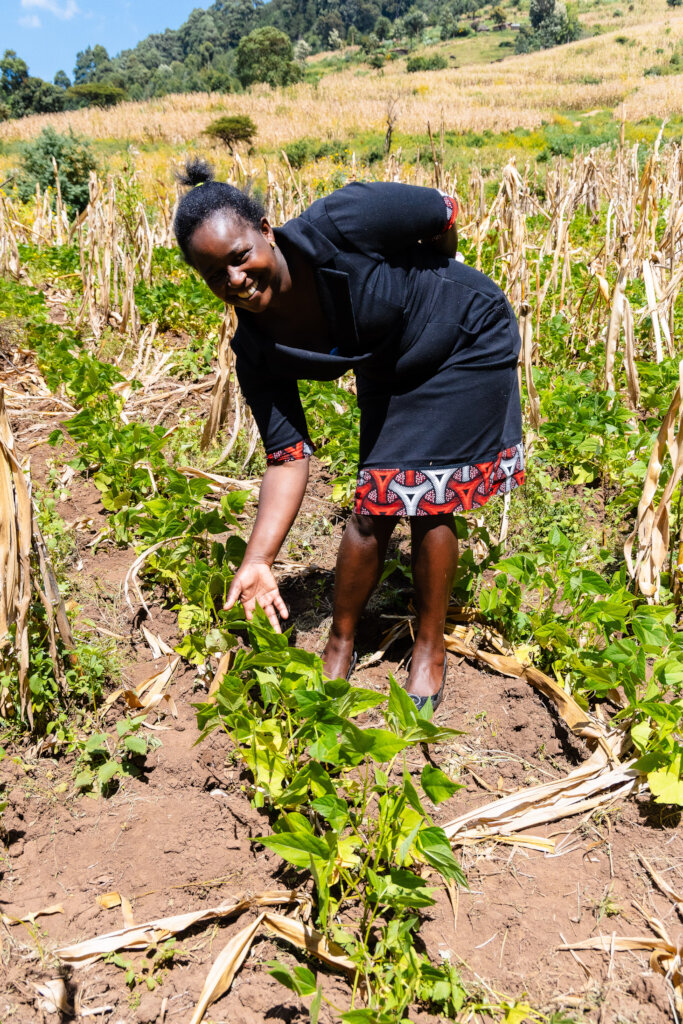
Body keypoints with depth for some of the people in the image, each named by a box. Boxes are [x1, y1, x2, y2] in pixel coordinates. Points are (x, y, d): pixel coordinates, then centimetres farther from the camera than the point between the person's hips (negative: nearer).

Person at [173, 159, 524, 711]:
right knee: (373, 505, -1)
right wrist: (258, 559, -31)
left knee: (427, 501, -6)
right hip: (391, 375, 4)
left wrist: (428, 282, 1)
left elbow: (446, 213, -17)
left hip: (468, 340, -3)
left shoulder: (339, 225, -34)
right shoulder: (258, 353, -21)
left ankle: (431, 650, 14)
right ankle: (341, 645, 21)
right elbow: (288, 456, -20)